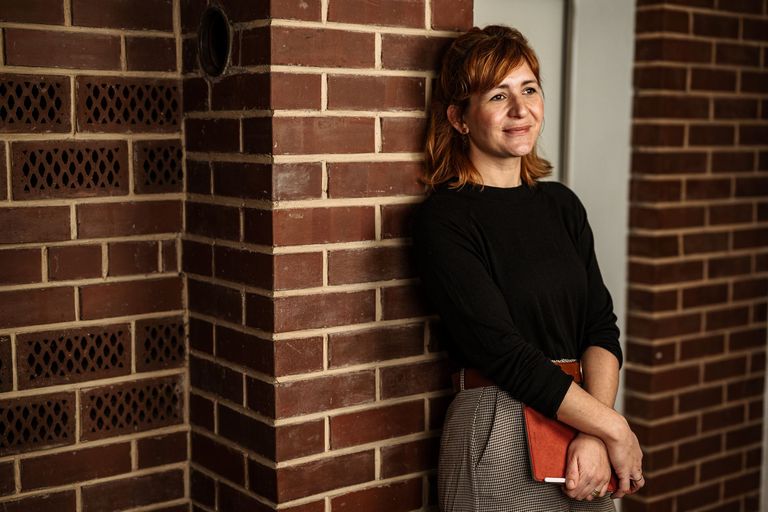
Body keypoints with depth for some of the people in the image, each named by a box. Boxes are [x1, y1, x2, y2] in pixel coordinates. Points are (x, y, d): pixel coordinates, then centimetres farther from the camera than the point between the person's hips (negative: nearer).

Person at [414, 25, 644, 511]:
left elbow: (601, 325, 1)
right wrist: (614, 427, -14)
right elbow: (503, 351, -17)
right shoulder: (445, 219, -11)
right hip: (497, 434, -5)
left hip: (580, 422, 5)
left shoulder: (562, 204, 7)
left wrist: (596, 437, -13)